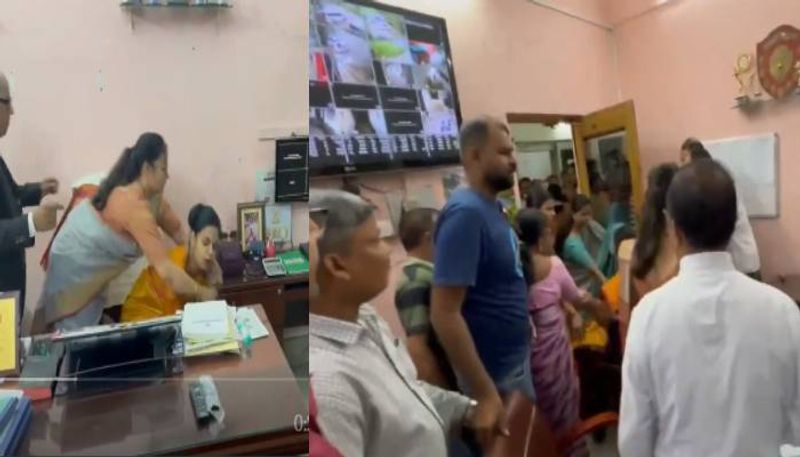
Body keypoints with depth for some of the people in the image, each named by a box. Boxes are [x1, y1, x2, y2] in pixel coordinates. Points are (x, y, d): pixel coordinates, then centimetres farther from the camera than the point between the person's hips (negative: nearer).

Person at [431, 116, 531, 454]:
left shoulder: (492, 208, 4)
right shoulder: (466, 213, -24)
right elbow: (444, 314, -28)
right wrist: (485, 395, -27)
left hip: (516, 360, 9)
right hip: (495, 373, -9)